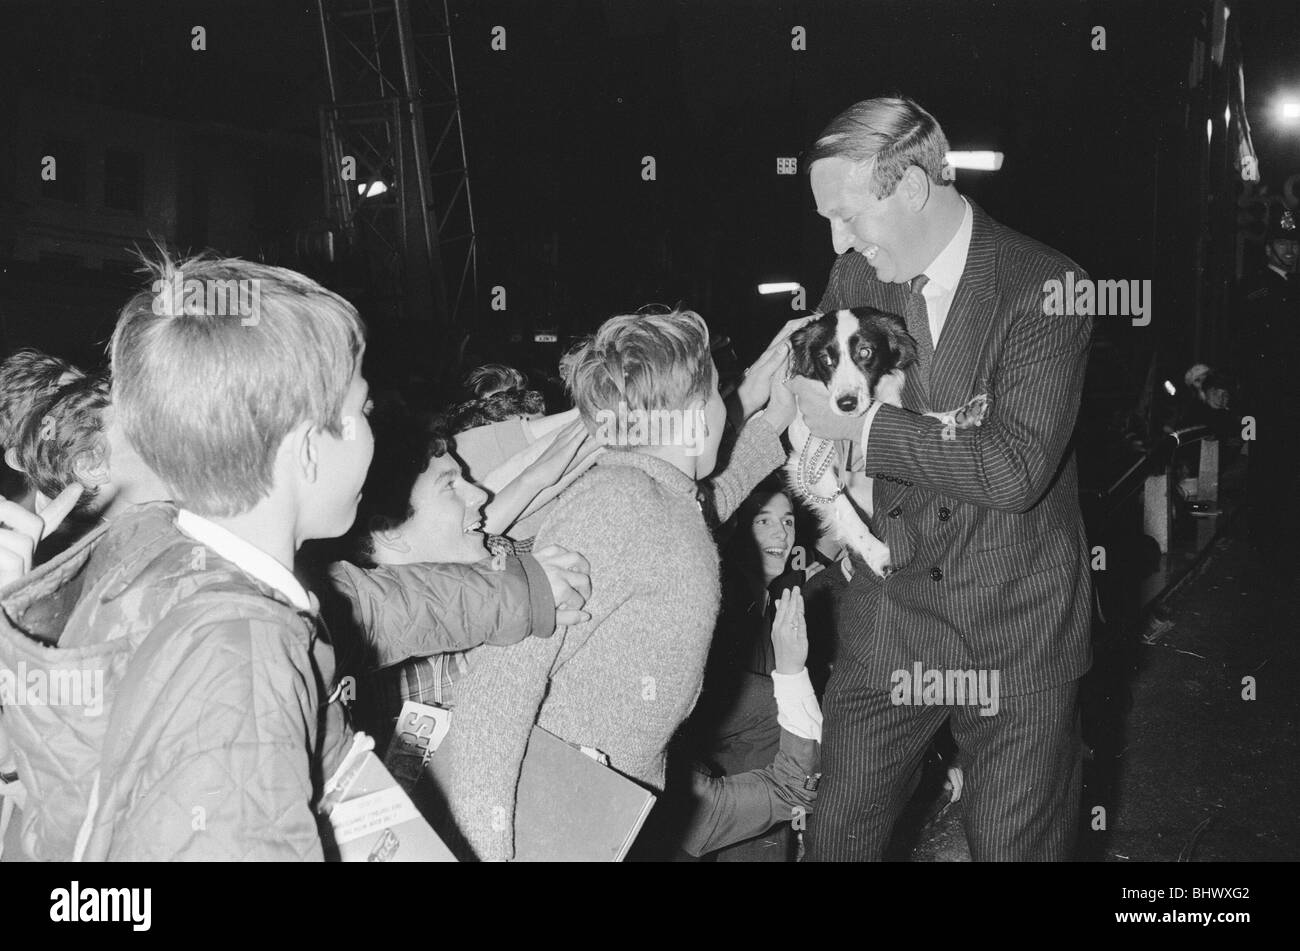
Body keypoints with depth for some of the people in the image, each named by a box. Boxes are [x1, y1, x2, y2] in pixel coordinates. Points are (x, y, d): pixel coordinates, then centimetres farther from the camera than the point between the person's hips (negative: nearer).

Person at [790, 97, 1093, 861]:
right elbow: (801, 405, 17)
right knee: (839, 837, 11)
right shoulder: (856, 276, 2)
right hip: (887, 620, 4)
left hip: (1018, 633, -4)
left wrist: (865, 426, -20)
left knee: (1017, 845, 9)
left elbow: (1016, 469, -25)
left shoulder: (1045, 288, -14)